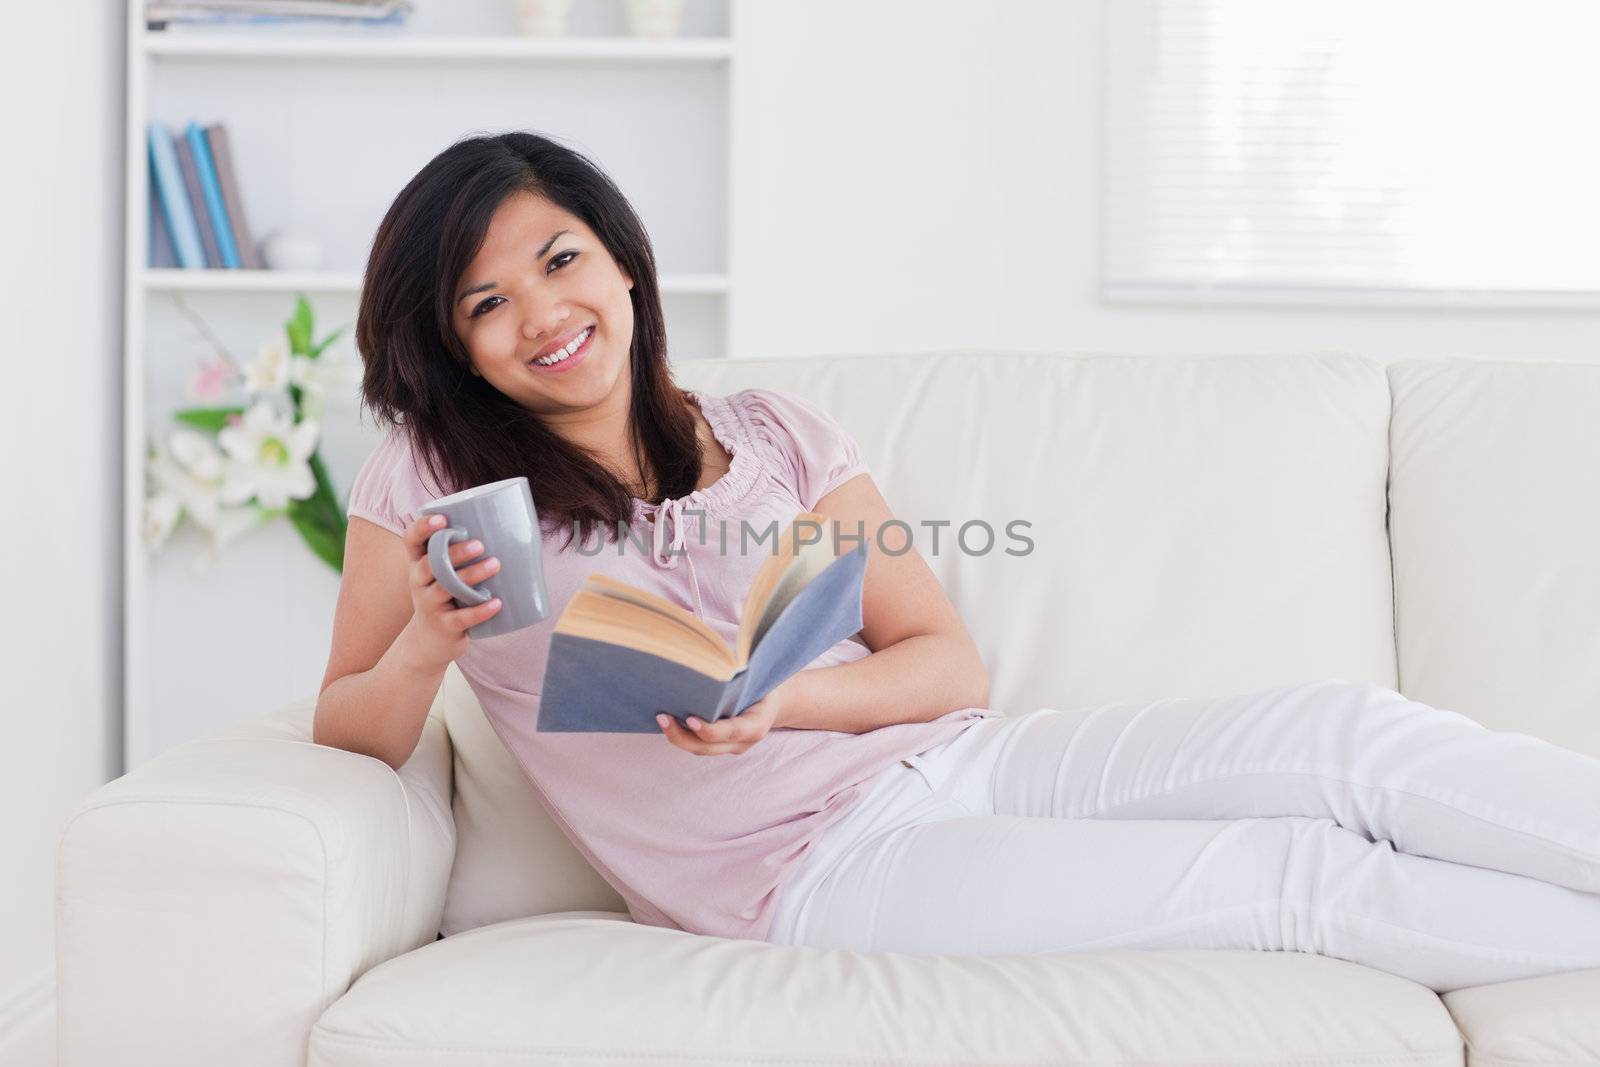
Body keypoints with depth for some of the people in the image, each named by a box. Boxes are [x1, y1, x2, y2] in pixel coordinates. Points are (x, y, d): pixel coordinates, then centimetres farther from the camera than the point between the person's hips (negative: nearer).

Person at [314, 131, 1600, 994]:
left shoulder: (774, 435, 10)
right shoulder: (432, 478, 2)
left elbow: (952, 665, 7)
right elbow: (348, 735, 3)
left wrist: (785, 699, -14)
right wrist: (427, 641, -19)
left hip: (954, 760, 5)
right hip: (816, 865, -5)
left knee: (1349, 732, -18)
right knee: (1308, 876, -20)